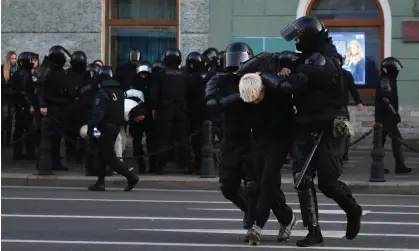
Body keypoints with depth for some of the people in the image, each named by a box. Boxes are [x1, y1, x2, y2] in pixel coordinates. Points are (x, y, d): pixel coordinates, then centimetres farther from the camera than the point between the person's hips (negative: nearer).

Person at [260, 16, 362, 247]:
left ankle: (353, 211, 25)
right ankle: (314, 233, 0)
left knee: (327, 181, -3)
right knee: (303, 180, -1)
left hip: (327, 130, -9)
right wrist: (289, 72, -2)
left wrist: (264, 76, -16)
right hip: (306, 128, 9)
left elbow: (293, 85, -27)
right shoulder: (311, 57, 13)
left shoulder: (321, 61, -19)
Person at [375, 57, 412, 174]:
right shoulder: (386, 81, -16)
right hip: (385, 116, -11)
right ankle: (400, 166, -12)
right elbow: (386, 99, -24)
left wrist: (395, 113, 23)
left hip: (384, 116, 11)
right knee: (396, 138, -10)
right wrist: (395, 113, -21)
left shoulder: (387, 80, 17)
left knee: (381, 140, 10)